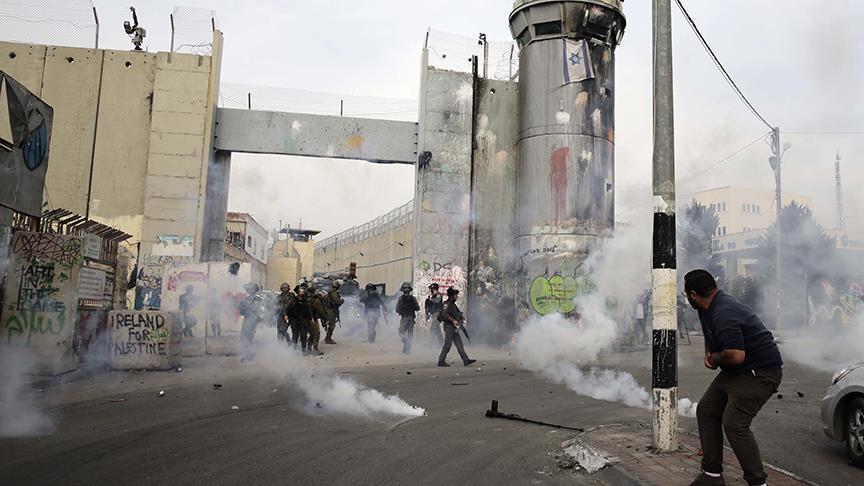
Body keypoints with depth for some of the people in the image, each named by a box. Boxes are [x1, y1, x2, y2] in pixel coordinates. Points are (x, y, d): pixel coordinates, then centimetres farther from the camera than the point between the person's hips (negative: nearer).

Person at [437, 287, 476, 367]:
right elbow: (444, 314, -24)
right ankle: (441, 361, 1)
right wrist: (453, 320, -26)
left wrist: (461, 317, 8)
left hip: (454, 328, 9)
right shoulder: (447, 303, -11)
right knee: (447, 344, -6)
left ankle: (466, 360, 4)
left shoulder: (453, 304, 18)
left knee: (459, 344, 6)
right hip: (449, 327, -9)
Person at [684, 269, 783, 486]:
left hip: (760, 372, -11)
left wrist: (715, 358, -14)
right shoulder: (708, 308, 6)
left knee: (734, 423, -20)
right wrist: (709, 354, 7)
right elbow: (711, 336, 27)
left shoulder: (724, 314, -28)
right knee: (705, 411, 10)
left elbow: (736, 356, -34)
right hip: (736, 372, 11)